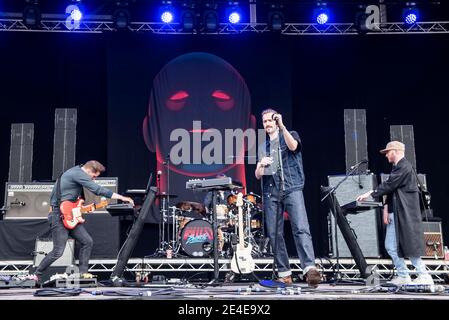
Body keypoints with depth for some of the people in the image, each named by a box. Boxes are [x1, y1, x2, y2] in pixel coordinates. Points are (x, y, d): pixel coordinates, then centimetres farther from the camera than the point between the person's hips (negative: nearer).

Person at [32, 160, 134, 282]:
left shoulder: (76, 171, 15)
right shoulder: (78, 173, -16)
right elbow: (98, 190, -23)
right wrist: (121, 197, -20)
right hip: (59, 215, -10)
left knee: (87, 241, 3)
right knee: (58, 251, -8)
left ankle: (83, 272, 9)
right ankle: (36, 275, 6)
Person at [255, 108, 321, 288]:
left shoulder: (290, 135, 12)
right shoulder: (263, 148, 22)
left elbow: (292, 146, -14)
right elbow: (258, 176, 17)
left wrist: (282, 126, -20)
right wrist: (261, 165, -5)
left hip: (292, 189, -4)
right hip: (271, 193, 5)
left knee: (301, 229, -19)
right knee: (274, 234, -1)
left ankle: (309, 269, -29)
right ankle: (284, 274, 4)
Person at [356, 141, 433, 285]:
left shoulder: (404, 167, -13)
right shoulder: (397, 168, 18)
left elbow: (388, 186, -18)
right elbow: (390, 188, 16)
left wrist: (370, 194, -13)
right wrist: (386, 208, 7)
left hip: (405, 213, -10)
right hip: (394, 213, 10)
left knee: (408, 246, -6)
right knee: (390, 246, 8)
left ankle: (425, 276, 4)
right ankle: (403, 276, 13)